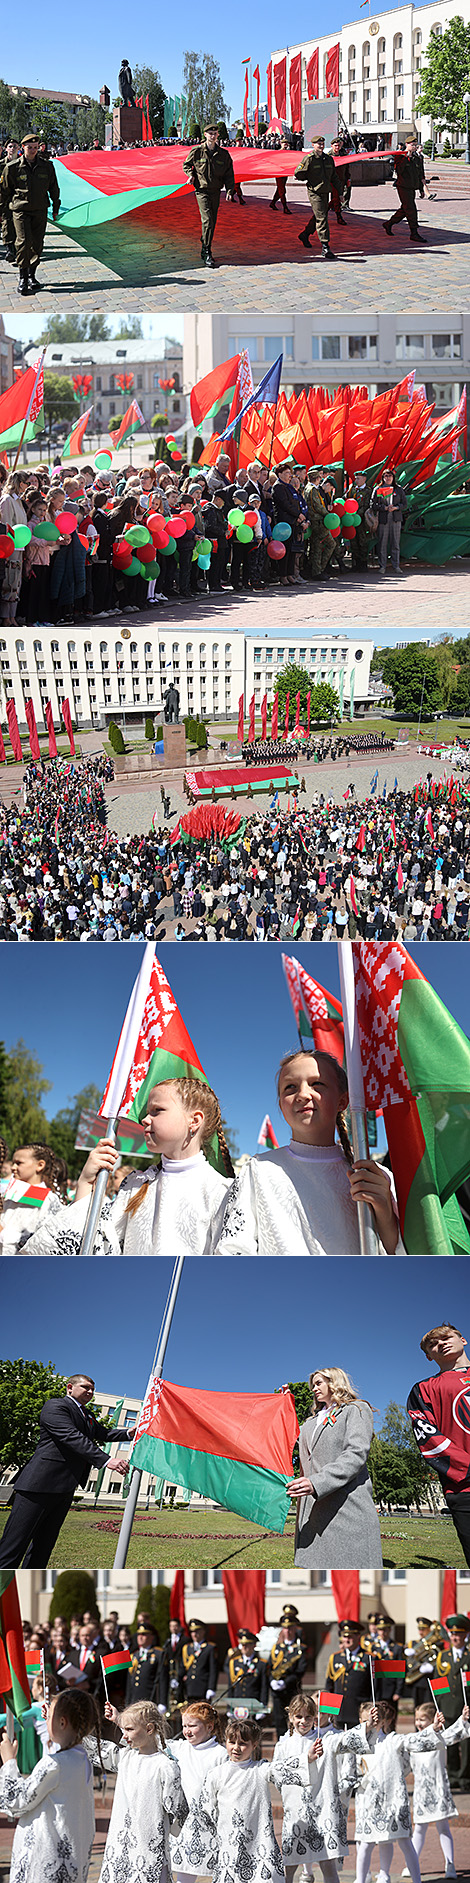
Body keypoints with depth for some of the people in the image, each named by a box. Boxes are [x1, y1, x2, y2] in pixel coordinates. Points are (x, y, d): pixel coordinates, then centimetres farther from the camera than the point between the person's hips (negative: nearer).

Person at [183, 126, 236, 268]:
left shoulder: (224, 154, 3)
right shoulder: (197, 151, -2)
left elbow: (229, 174, 6)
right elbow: (186, 164, 14)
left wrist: (230, 191, -5)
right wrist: (191, 175, -5)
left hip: (216, 191, 4)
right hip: (202, 190, -3)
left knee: (212, 222, 9)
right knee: (207, 220, -16)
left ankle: (205, 250, 24)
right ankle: (207, 253, -14)